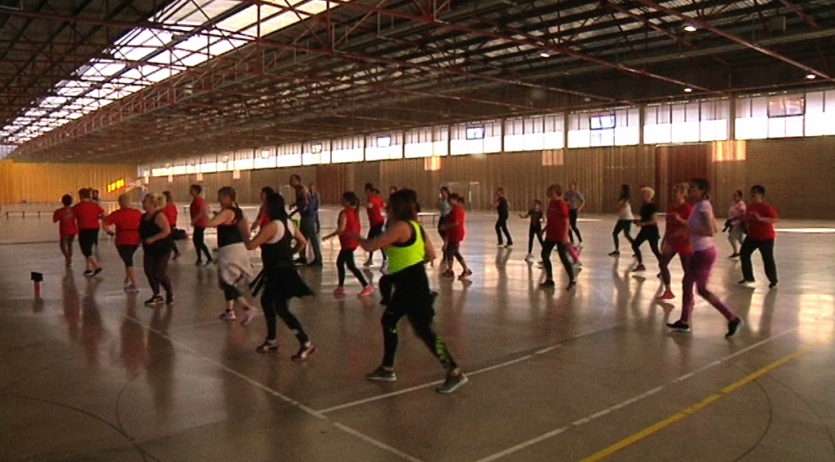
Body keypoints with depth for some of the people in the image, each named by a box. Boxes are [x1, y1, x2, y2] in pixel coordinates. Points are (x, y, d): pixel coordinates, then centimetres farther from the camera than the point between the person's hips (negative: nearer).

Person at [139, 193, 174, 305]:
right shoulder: (143, 217, 7)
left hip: (162, 250, -7)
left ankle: (170, 294, 16)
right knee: (149, 273, 3)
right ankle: (156, 296, 16)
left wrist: (153, 239, -25)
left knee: (160, 274, -6)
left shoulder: (159, 216, -16)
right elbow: (142, 232, 22)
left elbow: (167, 231, -25)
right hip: (149, 250, 7)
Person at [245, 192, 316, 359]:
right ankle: (272, 340, 31)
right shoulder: (288, 223, 7)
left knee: (282, 309, -6)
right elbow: (302, 242, 18)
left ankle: (306, 344, -6)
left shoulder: (271, 226, -21)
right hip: (284, 270, 10)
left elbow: (250, 245, -20)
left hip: (278, 273, -10)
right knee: (266, 301, 21)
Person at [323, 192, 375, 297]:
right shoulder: (354, 212, 8)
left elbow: (341, 229, -23)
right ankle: (341, 287, 24)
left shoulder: (344, 212, -17)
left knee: (351, 266, -6)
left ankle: (367, 286, -10)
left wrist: (328, 236, -16)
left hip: (347, 243, -9)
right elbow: (359, 227, 11)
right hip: (353, 241, 9)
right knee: (339, 262, 18)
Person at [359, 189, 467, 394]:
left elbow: (370, 246, -17)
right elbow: (431, 254, 15)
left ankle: (455, 373, 1)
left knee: (423, 330, -6)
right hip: (408, 283, 10)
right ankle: (387, 369, 30)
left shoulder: (400, 227, -17)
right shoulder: (414, 226, 12)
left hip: (412, 284, -10)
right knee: (388, 321, 18)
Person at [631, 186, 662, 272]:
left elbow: (654, 220, -21)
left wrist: (643, 223, -26)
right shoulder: (644, 206, 8)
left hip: (652, 231, -9)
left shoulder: (652, 206, -17)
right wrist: (639, 221, 3)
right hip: (644, 230, 9)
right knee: (634, 245, 8)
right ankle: (640, 265, 20)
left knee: (655, 250, -6)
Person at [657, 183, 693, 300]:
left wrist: (680, 219, -30)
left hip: (684, 243, -8)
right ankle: (668, 291, 21)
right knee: (662, 264, 8)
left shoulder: (688, 208, -15)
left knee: (687, 270, 0)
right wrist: (664, 241, 16)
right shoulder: (670, 208, 7)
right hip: (671, 242, 8)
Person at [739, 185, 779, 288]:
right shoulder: (749, 207, 3)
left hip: (766, 238, -7)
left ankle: (773, 281, 19)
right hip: (752, 236, 7)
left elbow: (775, 219, -28)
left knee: (768, 259, 0)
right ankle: (748, 277, 22)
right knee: (744, 254, 7)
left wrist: (761, 218, -38)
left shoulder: (767, 207, -19)